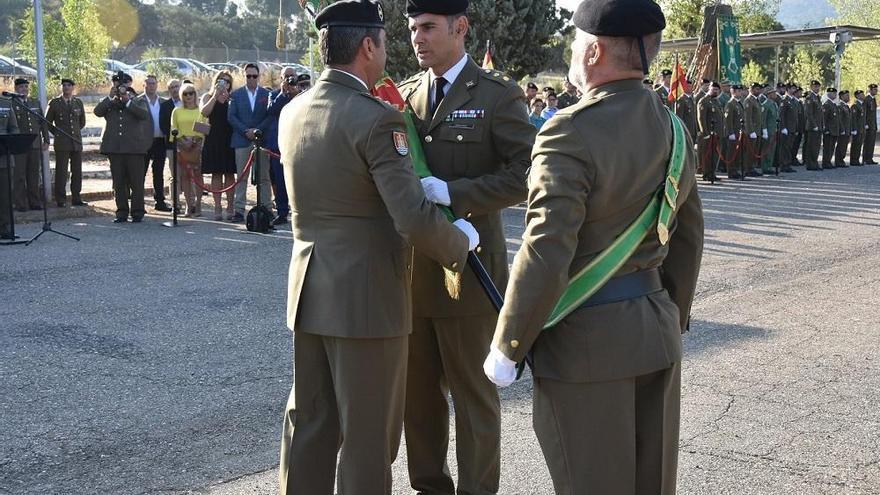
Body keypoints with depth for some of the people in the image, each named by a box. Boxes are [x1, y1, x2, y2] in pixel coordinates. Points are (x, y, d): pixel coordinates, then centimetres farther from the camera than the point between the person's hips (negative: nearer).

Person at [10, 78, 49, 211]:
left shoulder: (36, 103, 14)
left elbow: (43, 123, 14)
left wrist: (46, 140, 8)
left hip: (35, 144, 4)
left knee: (34, 174, 7)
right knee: (19, 175, -2)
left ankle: (35, 202, 12)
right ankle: (20, 204, 1)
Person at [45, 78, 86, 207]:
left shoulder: (78, 102, 10)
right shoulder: (54, 103, 1)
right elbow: (48, 122, 8)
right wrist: (58, 133, 10)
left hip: (77, 142, 3)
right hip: (61, 143, -3)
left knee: (77, 171, 3)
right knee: (61, 171, -4)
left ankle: (76, 199, 10)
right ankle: (60, 200, 0)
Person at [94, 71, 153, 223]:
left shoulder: (138, 101, 10)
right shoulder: (109, 103, 16)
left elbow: (144, 114, -10)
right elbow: (97, 111, -3)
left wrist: (127, 101, -14)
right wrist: (111, 97, -9)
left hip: (134, 147, -2)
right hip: (114, 148, 2)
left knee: (136, 182, -2)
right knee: (119, 183, 5)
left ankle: (137, 213, 4)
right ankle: (122, 213, 11)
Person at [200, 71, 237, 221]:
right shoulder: (207, 97, 10)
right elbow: (204, 112, -9)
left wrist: (228, 97, -12)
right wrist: (216, 95, -10)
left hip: (229, 140, 0)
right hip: (213, 140, 0)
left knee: (230, 174, 2)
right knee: (216, 174, 1)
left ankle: (230, 207, 6)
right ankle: (217, 207, 4)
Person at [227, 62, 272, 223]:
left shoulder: (267, 94, 7)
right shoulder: (236, 95, 8)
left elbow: (271, 116, 1)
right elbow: (231, 116, 2)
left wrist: (257, 130, -10)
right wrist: (246, 131, -9)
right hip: (242, 140, 0)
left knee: (263, 177, 2)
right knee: (241, 177, 1)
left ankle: (267, 209, 5)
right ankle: (239, 210, 2)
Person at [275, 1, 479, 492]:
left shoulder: (293, 113, 6)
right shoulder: (377, 118, -17)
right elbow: (415, 219, -23)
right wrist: (461, 242, -5)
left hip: (309, 291, 8)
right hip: (366, 297, -7)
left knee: (308, 424, 17)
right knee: (369, 436, 6)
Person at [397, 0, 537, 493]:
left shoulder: (498, 94, -5)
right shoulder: (406, 93, 10)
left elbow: (528, 174, -12)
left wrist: (454, 193, -21)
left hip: (467, 267, -5)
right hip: (412, 267, 5)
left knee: (473, 393, 7)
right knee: (418, 389, 14)